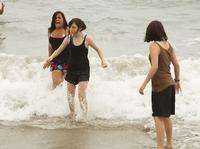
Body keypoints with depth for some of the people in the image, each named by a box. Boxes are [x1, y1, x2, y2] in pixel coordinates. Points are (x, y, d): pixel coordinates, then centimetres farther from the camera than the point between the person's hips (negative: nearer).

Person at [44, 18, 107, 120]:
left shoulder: (87, 39, -7)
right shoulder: (68, 39, 0)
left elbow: (98, 49, 5)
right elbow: (59, 50, 2)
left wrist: (103, 60, -9)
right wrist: (50, 58, -15)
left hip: (83, 70, -4)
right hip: (72, 69, 4)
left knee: (81, 94, -14)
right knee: (70, 94, 9)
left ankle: (84, 116, -13)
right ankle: (72, 115, 27)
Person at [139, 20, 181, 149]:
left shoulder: (154, 46, -15)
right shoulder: (168, 44, 6)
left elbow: (155, 67, -23)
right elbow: (176, 64, 10)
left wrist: (144, 84, -19)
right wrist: (177, 80, 23)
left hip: (160, 85, -8)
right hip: (170, 84, 8)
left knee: (159, 117, -5)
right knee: (166, 116, 20)